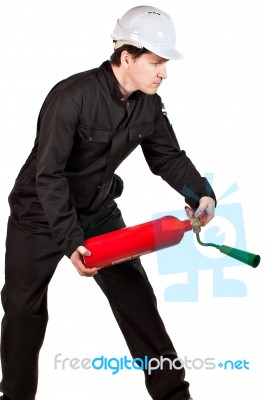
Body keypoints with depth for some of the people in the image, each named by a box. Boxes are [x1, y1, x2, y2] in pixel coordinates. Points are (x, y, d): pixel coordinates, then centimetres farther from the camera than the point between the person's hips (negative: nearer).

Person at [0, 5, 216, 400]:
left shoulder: (149, 107, -9)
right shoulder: (72, 96, -29)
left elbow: (168, 157, 3)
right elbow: (49, 174, -29)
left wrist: (201, 192, -17)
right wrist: (70, 241, -33)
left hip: (99, 212, 6)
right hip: (41, 213, -5)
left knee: (137, 297, 4)